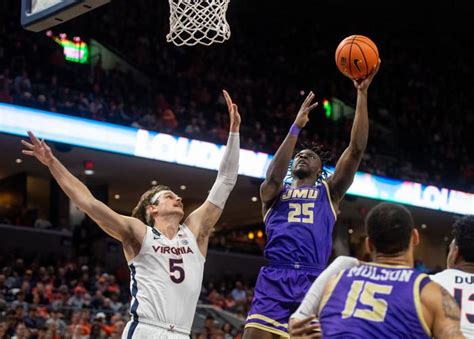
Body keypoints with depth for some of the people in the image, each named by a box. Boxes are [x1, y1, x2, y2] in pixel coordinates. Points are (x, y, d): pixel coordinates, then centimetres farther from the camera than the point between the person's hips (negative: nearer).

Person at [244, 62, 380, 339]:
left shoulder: (330, 192, 22)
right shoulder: (273, 193, 22)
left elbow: (357, 148, 11)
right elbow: (274, 176, -4)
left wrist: (362, 93, 5)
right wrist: (296, 127, -9)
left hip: (312, 282, 0)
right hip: (274, 280, 0)